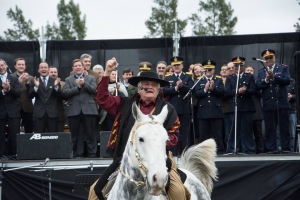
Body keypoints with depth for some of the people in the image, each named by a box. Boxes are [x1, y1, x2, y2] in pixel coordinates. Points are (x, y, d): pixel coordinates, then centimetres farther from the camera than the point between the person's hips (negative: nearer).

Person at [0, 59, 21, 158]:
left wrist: (9, 88, -16)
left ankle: (14, 153, 6)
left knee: (15, 135, 0)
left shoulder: (14, 78, 7)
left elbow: (18, 94, -2)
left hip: (13, 111, 1)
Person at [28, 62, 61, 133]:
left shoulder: (55, 81, 9)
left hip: (52, 113, 1)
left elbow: (60, 95, 0)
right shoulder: (34, 82, 8)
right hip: (39, 113, -1)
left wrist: (56, 86, -19)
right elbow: (30, 96, -2)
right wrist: (36, 86, -18)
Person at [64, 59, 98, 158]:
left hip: (88, 109, -1)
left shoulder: (91, 78, 13)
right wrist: (78, 87, -10)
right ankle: (77, 155, 7)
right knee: (75, 135, 2)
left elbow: (94, 90, -3)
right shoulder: (68, 80, 13)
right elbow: (66, 93, -2)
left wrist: (84, 83, -13)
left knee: (90, 134, 0)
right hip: (74, 110, 1)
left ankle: (92, 154, 3)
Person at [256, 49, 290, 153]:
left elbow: (287, 81, -8)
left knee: (284, 126, 0)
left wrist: (274, 77, -17)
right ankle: (271, 148, 2)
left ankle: (285, 148, 2)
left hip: (281, 102, -2)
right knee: (270, 128, 1)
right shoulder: (261, 73, 14)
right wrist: (266, 80, -15)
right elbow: (258, 86, 1)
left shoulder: (283, 69, 8)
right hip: (268, 104, 2)